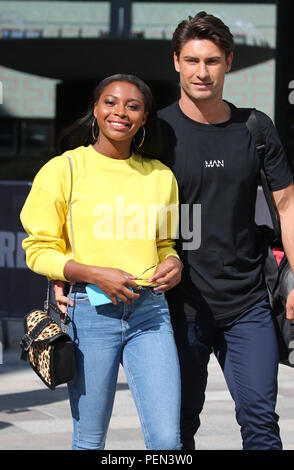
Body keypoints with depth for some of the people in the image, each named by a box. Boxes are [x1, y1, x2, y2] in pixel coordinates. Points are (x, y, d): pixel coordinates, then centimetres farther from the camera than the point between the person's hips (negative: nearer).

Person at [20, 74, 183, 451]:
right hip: (89, 311, -3)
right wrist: (96, 274, -15)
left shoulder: (160, 175, 12)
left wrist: (172, 264, 1)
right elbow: (39, 250, 0)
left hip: (149, 311, 3)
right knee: (89, 440, 4)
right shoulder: (64, 169, 0)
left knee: (167, 439, -8)